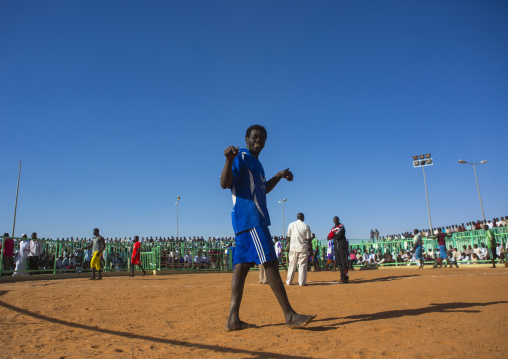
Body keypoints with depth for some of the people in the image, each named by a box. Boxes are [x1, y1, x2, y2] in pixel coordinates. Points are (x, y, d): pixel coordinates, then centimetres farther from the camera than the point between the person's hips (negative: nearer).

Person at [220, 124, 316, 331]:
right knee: (270, 263, -11)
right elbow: (225, 184, -17)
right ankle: (289, 315, -7)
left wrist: (279, 176, 25)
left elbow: (263, 189, 35)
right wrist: (229, 160, -32)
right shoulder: (241, 157, -4)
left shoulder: (255, 162, 25)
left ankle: (233, 320, 5)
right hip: (249, 218, -10)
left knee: (242, 265, 4)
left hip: (255, 219, 10)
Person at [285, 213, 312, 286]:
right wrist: (311, 249, 5)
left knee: (292, 264, 9)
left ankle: (288, 281, 14)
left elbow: (288, 237, 4)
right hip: (303, 248, -2)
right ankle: (302, 282, 1)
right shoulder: (306, 226, -3)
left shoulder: (291, 225, 3)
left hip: (293, 248, 2)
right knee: (302, 265, 3)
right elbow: (309, 239, -3)